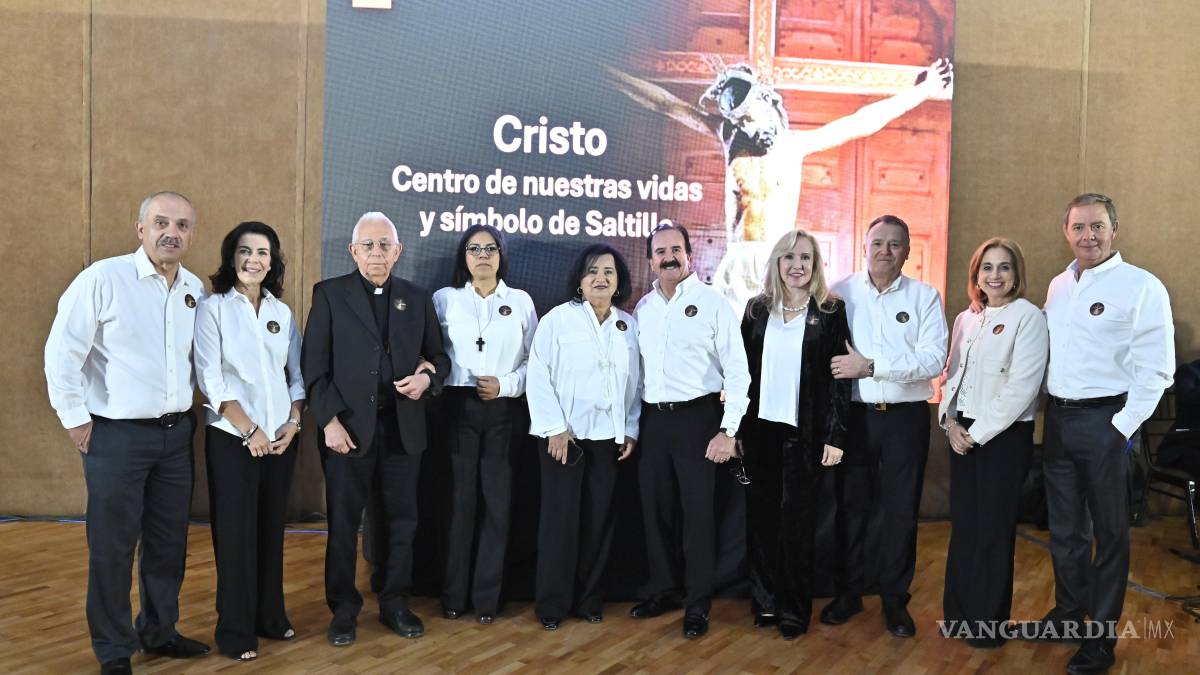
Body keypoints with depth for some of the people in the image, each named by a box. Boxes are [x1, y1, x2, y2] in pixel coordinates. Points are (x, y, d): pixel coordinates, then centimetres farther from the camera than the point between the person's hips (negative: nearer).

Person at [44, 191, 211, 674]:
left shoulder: (195, 289, 6)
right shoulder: (103, 278, -11)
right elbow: (62, 352, -9)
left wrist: (189, 410, 12)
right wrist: (75, 420, -8)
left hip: (176, 434, 5)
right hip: (117, 435, -5)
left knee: (168, 541, 14)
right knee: (112, 546, 4)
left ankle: (158, 631, 32)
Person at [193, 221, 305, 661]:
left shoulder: (282, 312, 9)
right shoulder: (213, 308, -4)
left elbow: (297, 374, 11)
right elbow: (210, 378, -10)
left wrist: (294, 422, -4)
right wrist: (250, 430, -13)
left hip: (281, 438, 4)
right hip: (232, 438, -4)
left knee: (271, 529, 12)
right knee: (235, 532, 2)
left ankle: (270, 616, 26)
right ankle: (235, 630, 14)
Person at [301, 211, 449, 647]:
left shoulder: (418, 299, 9)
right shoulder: (329, 294, 1)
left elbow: (438, 354, 13)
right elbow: (314, 364, -3)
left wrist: (428, 376, -10)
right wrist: (329, 420, -11)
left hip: (403, 427, 3)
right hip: (348, 426, -2)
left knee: (401, 520, 10)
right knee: (343, 523, 8)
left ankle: (395, 603, 25)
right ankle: (343, 609, 22)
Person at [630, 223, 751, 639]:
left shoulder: (713, 304, -6)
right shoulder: (642, 308, 8)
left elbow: (737, 371, -8)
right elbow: (635, 368, 12)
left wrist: (728, 431, -13)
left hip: (696, 417, -4)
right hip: (653, 419, 5)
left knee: (697, 512, 1)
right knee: (654, 509, 12)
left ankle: (697, 605, 15)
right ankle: (661, 590, 29)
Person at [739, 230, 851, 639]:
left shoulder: (830, 311, -2)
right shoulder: (758, 309, 6)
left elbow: (839, 376, -4)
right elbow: (742, 370, 7)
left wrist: (835, 436, -9)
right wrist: (736, 428, 4)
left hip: (805, 431, -3)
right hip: (760, 428, 3)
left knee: (796, 520, 3)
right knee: (761, 516, 8)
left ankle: (795, 610, 16)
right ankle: (765, 601, 22)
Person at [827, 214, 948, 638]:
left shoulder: (925, 297, 0)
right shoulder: (840, 293, 2)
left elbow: (934, 359, -12)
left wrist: (871, 366, -18)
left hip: (906, 416, 0)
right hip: (853, 414, 1)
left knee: (901, 511, 8)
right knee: (850, 506, 10)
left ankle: (895, 601, 23)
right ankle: (847, 593, 26)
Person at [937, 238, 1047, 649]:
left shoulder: (1027, 317, -9)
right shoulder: (966, 319, 11)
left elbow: (1021, 388, -16)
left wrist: (978, 433, -14)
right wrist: (949, 421, -3)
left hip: (1005, 436, -5)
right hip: (962, 435, 6)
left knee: (993, 530, 4)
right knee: (962, 525, 10)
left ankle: (990, 624, 18)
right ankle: (959, 613, 24)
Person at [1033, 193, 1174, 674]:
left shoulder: (1142, 287, -10)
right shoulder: (1058, 286, 10)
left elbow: (1156, 368, -13)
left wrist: (1123, 428, -15)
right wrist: (1052, 409, 10)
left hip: (1105, 421, -6)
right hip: (1058, 418, 6)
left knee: (1109, 531, 6)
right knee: (1064, 525, 17)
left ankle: (1102, 636, 18)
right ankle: (1068, 613, 34)